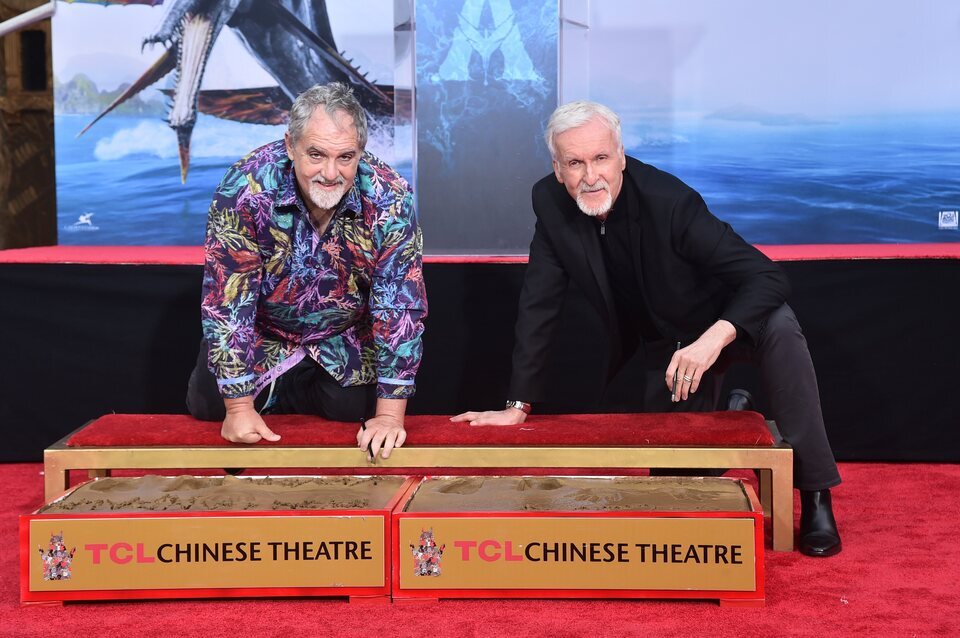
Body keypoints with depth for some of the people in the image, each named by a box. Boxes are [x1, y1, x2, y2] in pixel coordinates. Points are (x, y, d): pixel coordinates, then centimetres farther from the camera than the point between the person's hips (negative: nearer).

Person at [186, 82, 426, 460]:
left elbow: (400, 307, -25)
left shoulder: (389, 200, -29)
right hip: (260, 334, -1)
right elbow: (227, 300, -27)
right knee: (209, 407, -10)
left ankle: (290, 396, 18)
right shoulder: (247, 187, -32)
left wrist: (390, 415, -27)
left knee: (356, 411, -12)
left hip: (344, 341, 1)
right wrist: (239, 407, -26)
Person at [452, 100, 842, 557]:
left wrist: (715, 337, -50)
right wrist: (518, 406, -13)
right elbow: (538, 306, -9)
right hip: (664, 345, 5)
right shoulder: (551, 203, -15)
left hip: (723, 322, -4)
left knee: (779, 328, -37)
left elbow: (769, 278, -33)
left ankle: (815, 497, -27)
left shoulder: (669, 201, -29)